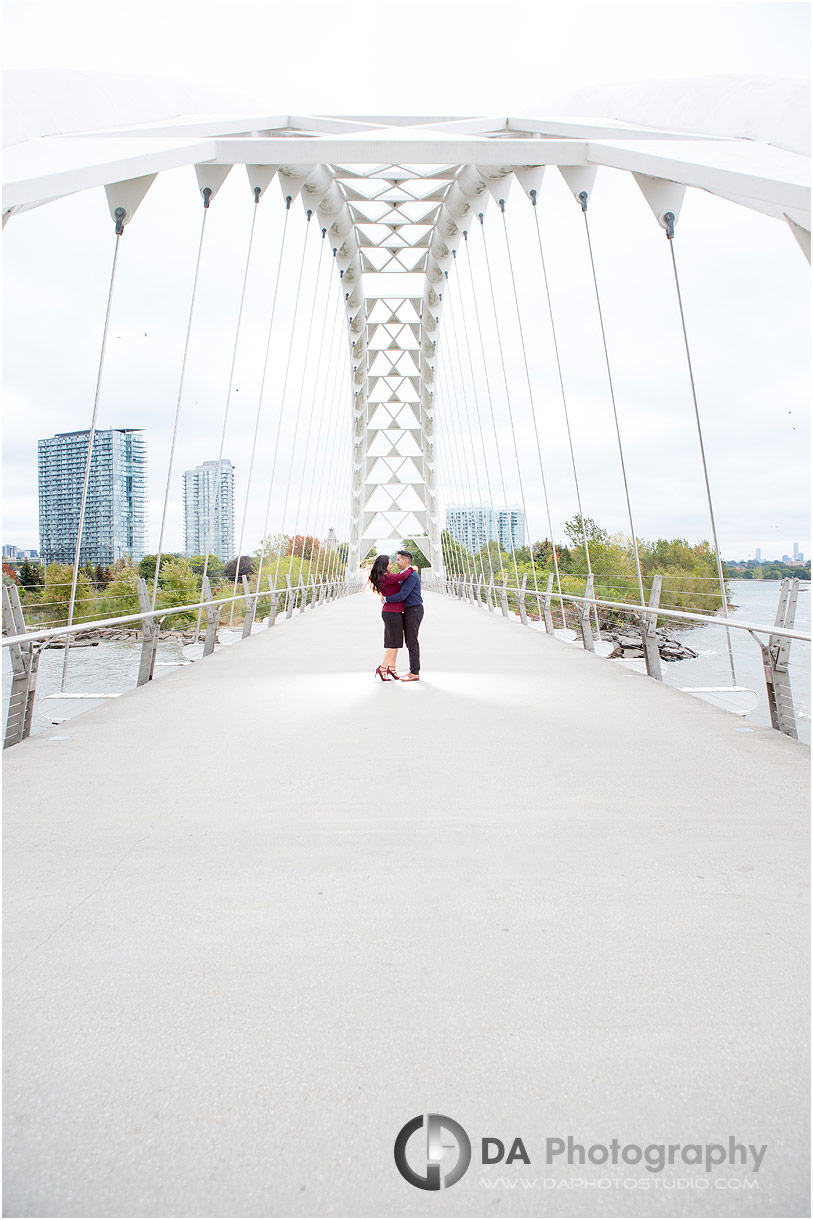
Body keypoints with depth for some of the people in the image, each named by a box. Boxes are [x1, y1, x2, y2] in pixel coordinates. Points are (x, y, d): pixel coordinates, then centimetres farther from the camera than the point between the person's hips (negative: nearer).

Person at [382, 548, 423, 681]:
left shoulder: (412, 576, -19)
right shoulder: (407, 574, 15)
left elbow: (401, 596, -24)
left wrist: (385, 599, -11)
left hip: (414, 611, -10)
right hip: (409, 611, 10)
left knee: (412, 642, -6)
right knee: (410, 641, 12)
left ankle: (415, 673, -1)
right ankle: (414, 671, 17)